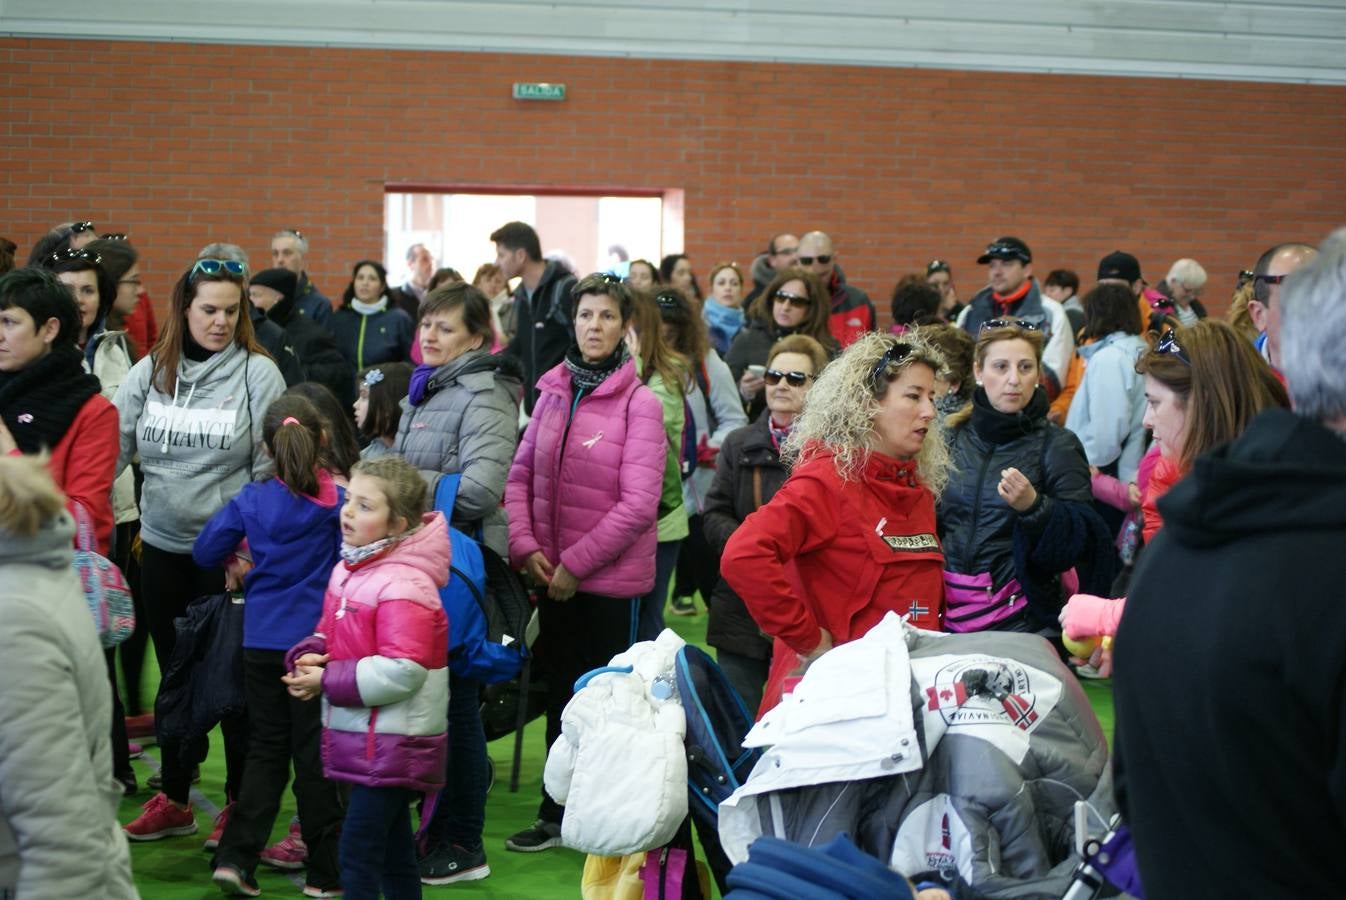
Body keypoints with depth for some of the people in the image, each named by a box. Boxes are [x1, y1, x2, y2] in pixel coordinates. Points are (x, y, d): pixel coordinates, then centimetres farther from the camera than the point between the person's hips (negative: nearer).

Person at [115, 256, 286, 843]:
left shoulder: (258, 373, -7)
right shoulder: (149, 372, 3)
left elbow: (271, 468, -7)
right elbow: (114, 448, 1)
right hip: (163, 547, 4)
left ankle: (241, 801, 18)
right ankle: (173, 800, 27)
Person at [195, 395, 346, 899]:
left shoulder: (252, 501, -2)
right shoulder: (337, 502, -8)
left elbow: (205, 552, 4)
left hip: (261, 643, 3)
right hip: (317, 638, -2)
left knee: (265, 749, 14)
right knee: (315, 753, 4)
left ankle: (236, 856, 6)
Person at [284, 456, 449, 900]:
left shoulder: (404, 586, -22)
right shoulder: (348, 569, 8)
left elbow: (402, 672, -27)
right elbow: (330, 633, 18)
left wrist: (328, 682, -20)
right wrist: (308, 658, -6)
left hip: (393, 745, -9)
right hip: (366, 737, 9)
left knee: (357, 854, -8)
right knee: (393, 849, 19)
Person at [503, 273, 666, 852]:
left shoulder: (639, 403, -11)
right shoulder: (553, 392, 6)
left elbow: (638, 505, -16)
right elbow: (521, 475, 8)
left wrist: (576, 563, -15)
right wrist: (525, 546, -7)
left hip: (610, 580, -5)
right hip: (553, 579, 5)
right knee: (560, 695, 15)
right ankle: (556, 815, 28)